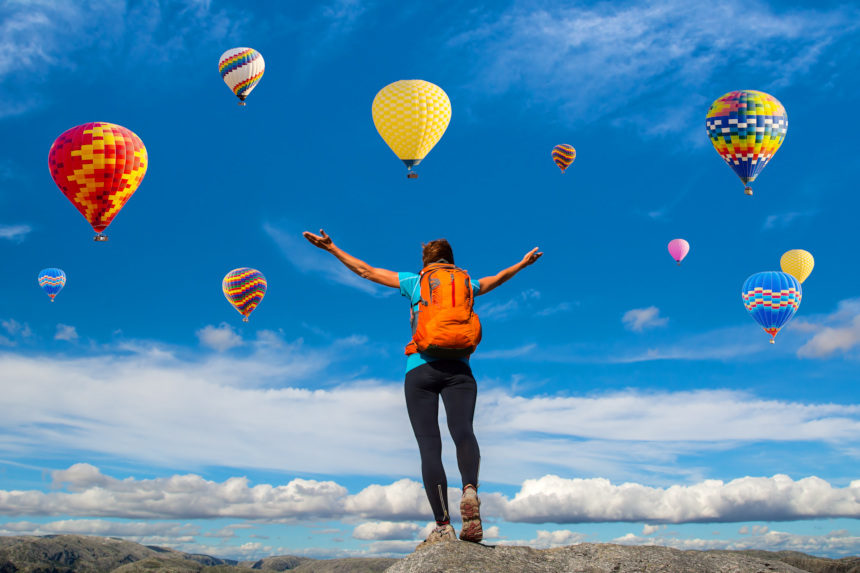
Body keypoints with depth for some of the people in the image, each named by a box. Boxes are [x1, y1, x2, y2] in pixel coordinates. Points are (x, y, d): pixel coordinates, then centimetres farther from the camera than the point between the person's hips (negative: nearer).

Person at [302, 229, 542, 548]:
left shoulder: (414, 281, 17)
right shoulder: (466, 284, 23)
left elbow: (365, 270, 24)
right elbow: (498, 279, 43)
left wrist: (331, 248, 36)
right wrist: (523, 263, 63)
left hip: (420, 368, -1)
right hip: (459, 369, 1)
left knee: (429, 444, -8)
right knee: (462, 429, -17)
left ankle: (443, 527, -18)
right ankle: (470, 490, -47)